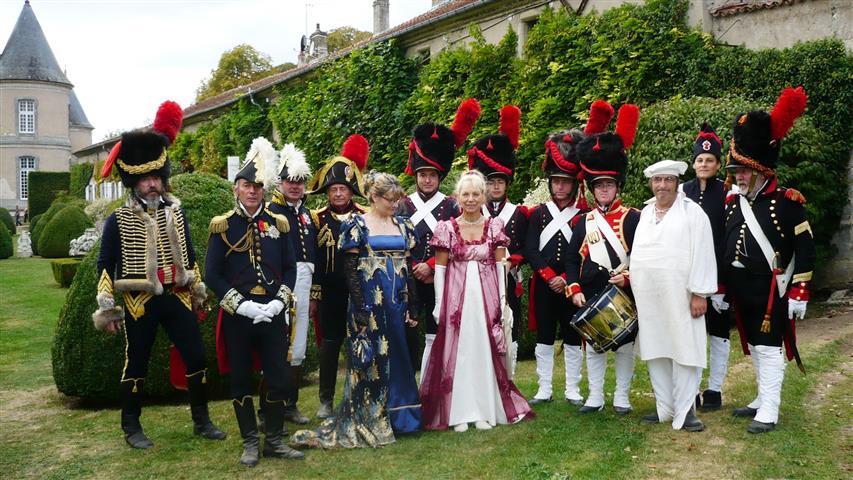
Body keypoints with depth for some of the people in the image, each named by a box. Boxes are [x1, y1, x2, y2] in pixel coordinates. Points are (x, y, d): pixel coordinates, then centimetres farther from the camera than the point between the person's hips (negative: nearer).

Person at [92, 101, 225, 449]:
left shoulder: (175, 211, 8)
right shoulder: (118, 220, -4)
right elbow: (106, 265, -2)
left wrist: (198, 291, 17)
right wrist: (106, 307, -5)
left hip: (177, 297, 4)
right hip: (140, 302, -3)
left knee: (196, 358, 4)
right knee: (136, 365, 7)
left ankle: (201, 421, 18)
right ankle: (131, 428, 22)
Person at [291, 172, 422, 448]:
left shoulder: (403, 226, 11)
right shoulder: (357, 226, -5)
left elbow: (408, 265, 13)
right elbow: (349, 269, -8)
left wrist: (412, 301, 8)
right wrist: (360, 306, -14)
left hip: (399, 303, 5)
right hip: (370, 305, -5)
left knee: (400, 357, 10)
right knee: (369, 359, 1)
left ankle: (397, 415, 24)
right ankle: (368, 421, 12)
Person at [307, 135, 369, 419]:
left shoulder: (364, 218, 3)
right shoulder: (318, 219, 2)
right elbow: (312, 261, 2)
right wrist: (313, 297, -1)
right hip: (329, 293, 0)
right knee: (329, 344, 3)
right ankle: (326, 401, 14)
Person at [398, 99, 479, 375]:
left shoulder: (450, 207, 1)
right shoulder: (404, 206, 4)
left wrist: (431, 266, -13)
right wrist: (416, 270, -6)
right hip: (410, 281, 1)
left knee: (434, 337, 4)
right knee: (408, 334, 2)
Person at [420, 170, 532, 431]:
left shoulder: (494, 226, 5)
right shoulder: (447, 228, 1)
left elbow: (500, 265, 7)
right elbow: (440, 267, 2)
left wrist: (502, 299, 1)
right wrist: (439, 303, -2)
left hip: (486, 296, 1)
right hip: (456, 296, -1)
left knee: (485, 351, 5)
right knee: (456, 351, 1)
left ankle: (485, 410, 15)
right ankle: (459, 413, 8)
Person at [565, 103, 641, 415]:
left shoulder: (632, 218, -2)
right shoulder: (584, 222, 7)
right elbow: (572, 258, 6)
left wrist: (628, 277, -19)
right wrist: (574, 290, -3)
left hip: (623, 294, -3)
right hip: (590, 296, 3)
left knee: (625, 345, 7)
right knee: (593, 345, 9)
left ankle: (622, 398, 18)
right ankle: (595, 397, 19)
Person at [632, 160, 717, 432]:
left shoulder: (692, 211, -3)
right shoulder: (645, 213, 14)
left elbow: (702, 254, -9)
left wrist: (700, 293, -13)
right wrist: (629, 279, 10)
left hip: (679, 298, -5)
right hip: (648, 299, 5)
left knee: (684, 353, -3)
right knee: (655, 353, 10)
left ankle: (684, 412, 5)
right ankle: (665, 409, 20)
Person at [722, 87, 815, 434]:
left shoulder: (787, 202, -10)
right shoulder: (733, 203, 8)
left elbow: (805, 249, -10)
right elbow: (724, 248, 13)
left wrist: (799, 292, -14)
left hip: (772, 292, -6)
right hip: (742, 292, 6)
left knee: (769, 348, -2)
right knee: (754, 348, 15)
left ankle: (769, 413, 4)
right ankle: (763, 398, 29)